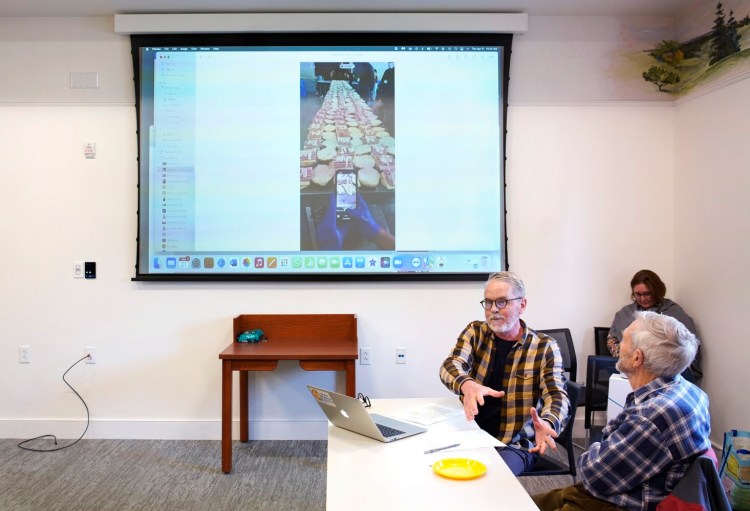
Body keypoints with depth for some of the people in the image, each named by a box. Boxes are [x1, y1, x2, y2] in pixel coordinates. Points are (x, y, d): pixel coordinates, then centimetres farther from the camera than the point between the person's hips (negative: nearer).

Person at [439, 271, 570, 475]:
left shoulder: (544, 347, -2)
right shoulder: (475, 332, 4)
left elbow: (557, 396, -11)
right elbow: (450, 366, -11)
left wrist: (547, 423, -36)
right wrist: (467, 385, -37)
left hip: (515, 444, -2)